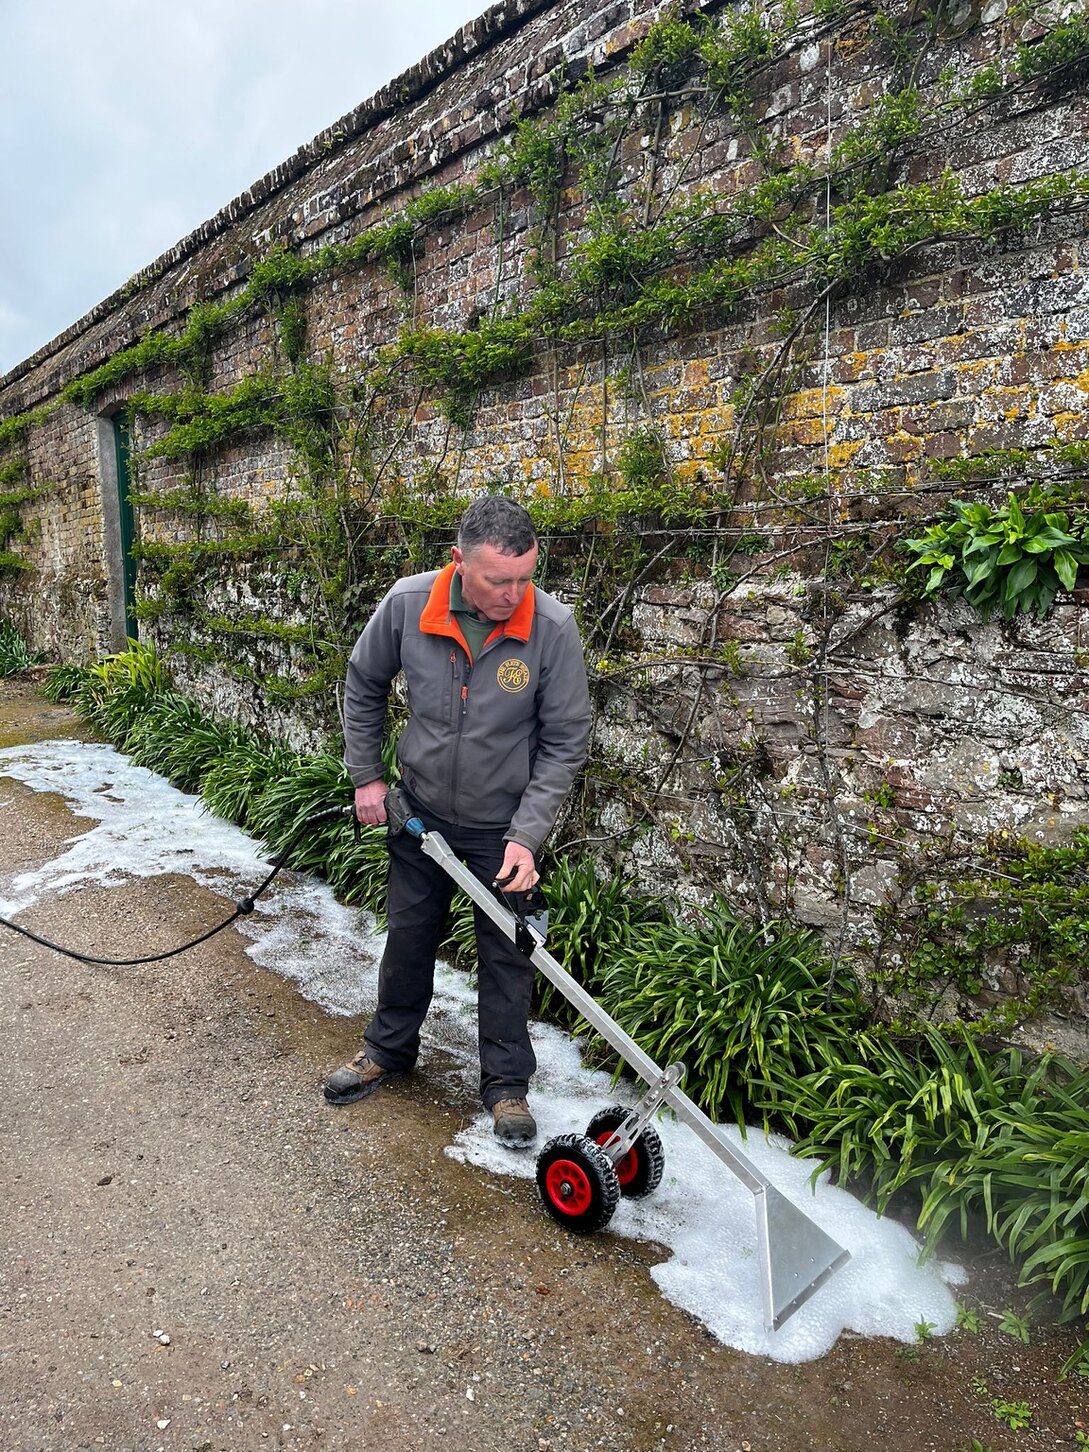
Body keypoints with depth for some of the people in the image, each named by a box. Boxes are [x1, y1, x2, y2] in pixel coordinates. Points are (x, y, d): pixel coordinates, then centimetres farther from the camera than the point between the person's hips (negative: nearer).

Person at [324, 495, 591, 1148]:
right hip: (422, 813, 3)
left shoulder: (554, 627, -23)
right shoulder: (407, 604, -17)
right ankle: (390, 1048, 43)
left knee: (506, 954, 11)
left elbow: (565, 743, -15)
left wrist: (527, 836, -20)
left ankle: (507, 1081, 31)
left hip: (505, 826, -2)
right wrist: (367, 776, 1)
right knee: (409, 936, 20)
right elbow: (364, 686, 2)